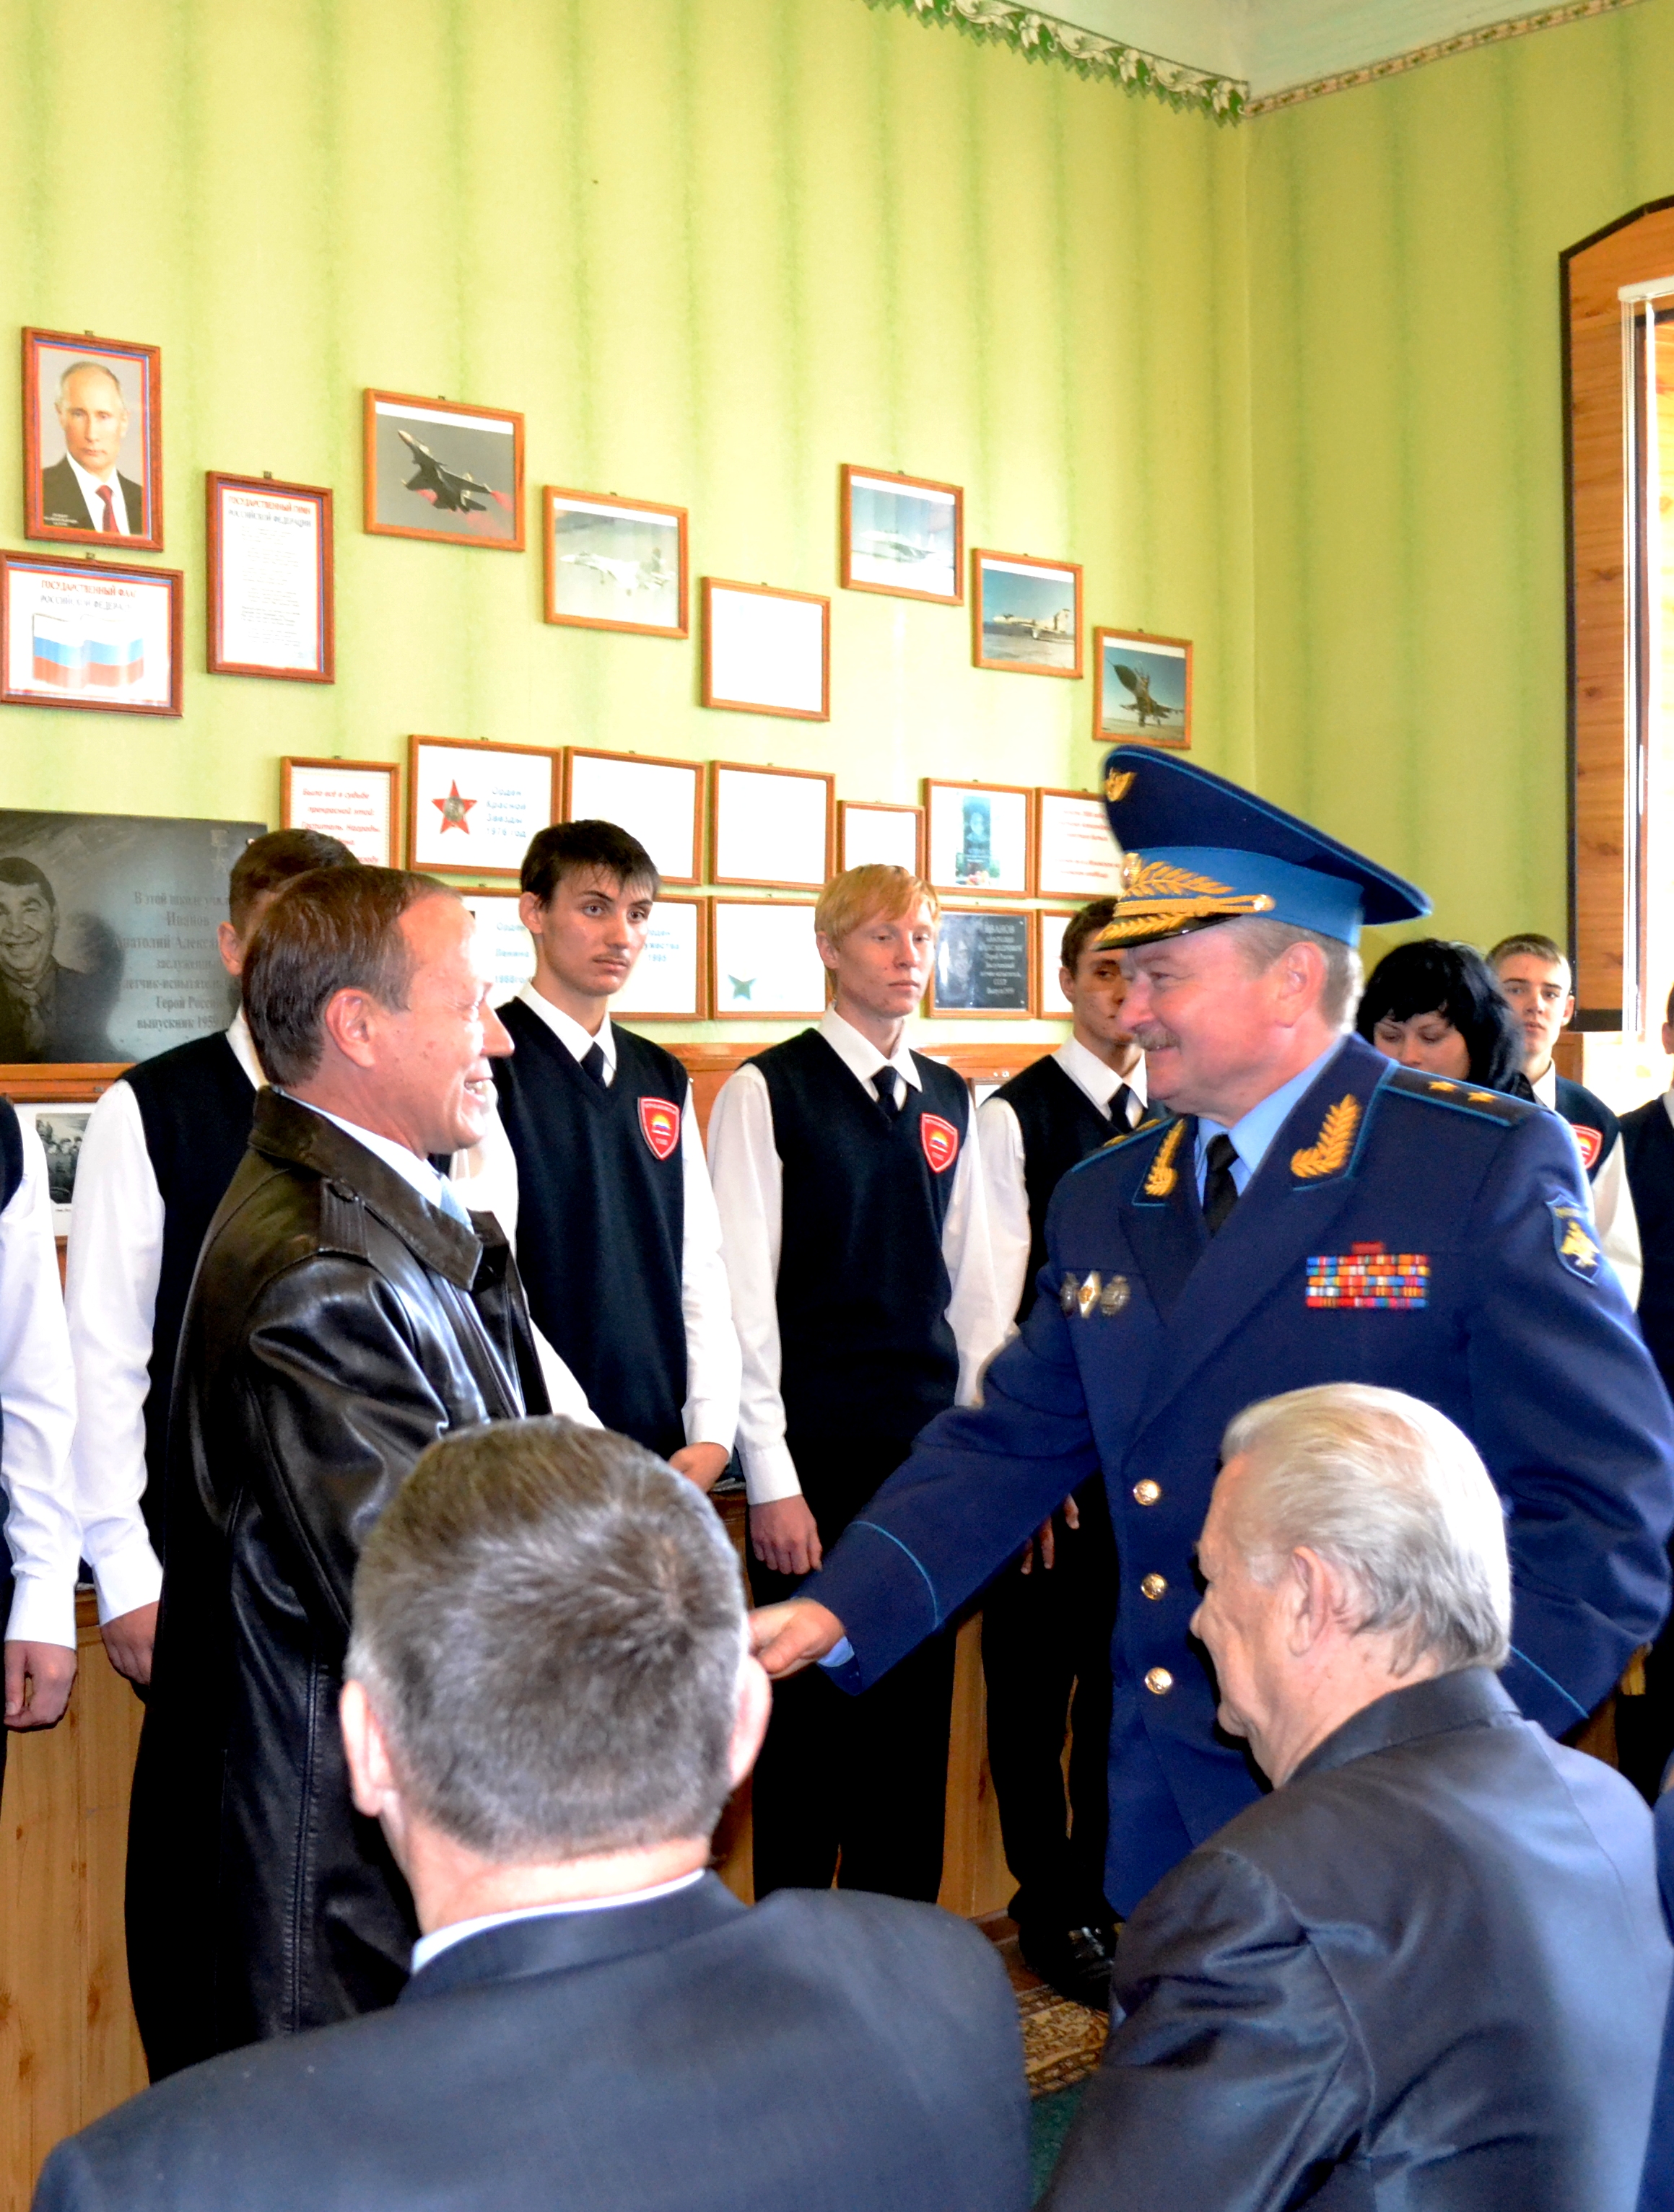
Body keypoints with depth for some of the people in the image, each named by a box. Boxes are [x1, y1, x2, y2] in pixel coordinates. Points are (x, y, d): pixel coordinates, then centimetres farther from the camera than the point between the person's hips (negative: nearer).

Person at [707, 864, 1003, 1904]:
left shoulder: (952, 1100, 12)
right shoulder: (767, 1091, -4)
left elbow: (975, 1286, 13)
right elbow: (746, 1295, -8)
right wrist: (772, 1480, -10)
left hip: (931, 1448, 5)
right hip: (817, 1456, -5)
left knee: (918, 1713, 10)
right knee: (812, 1711, 3)